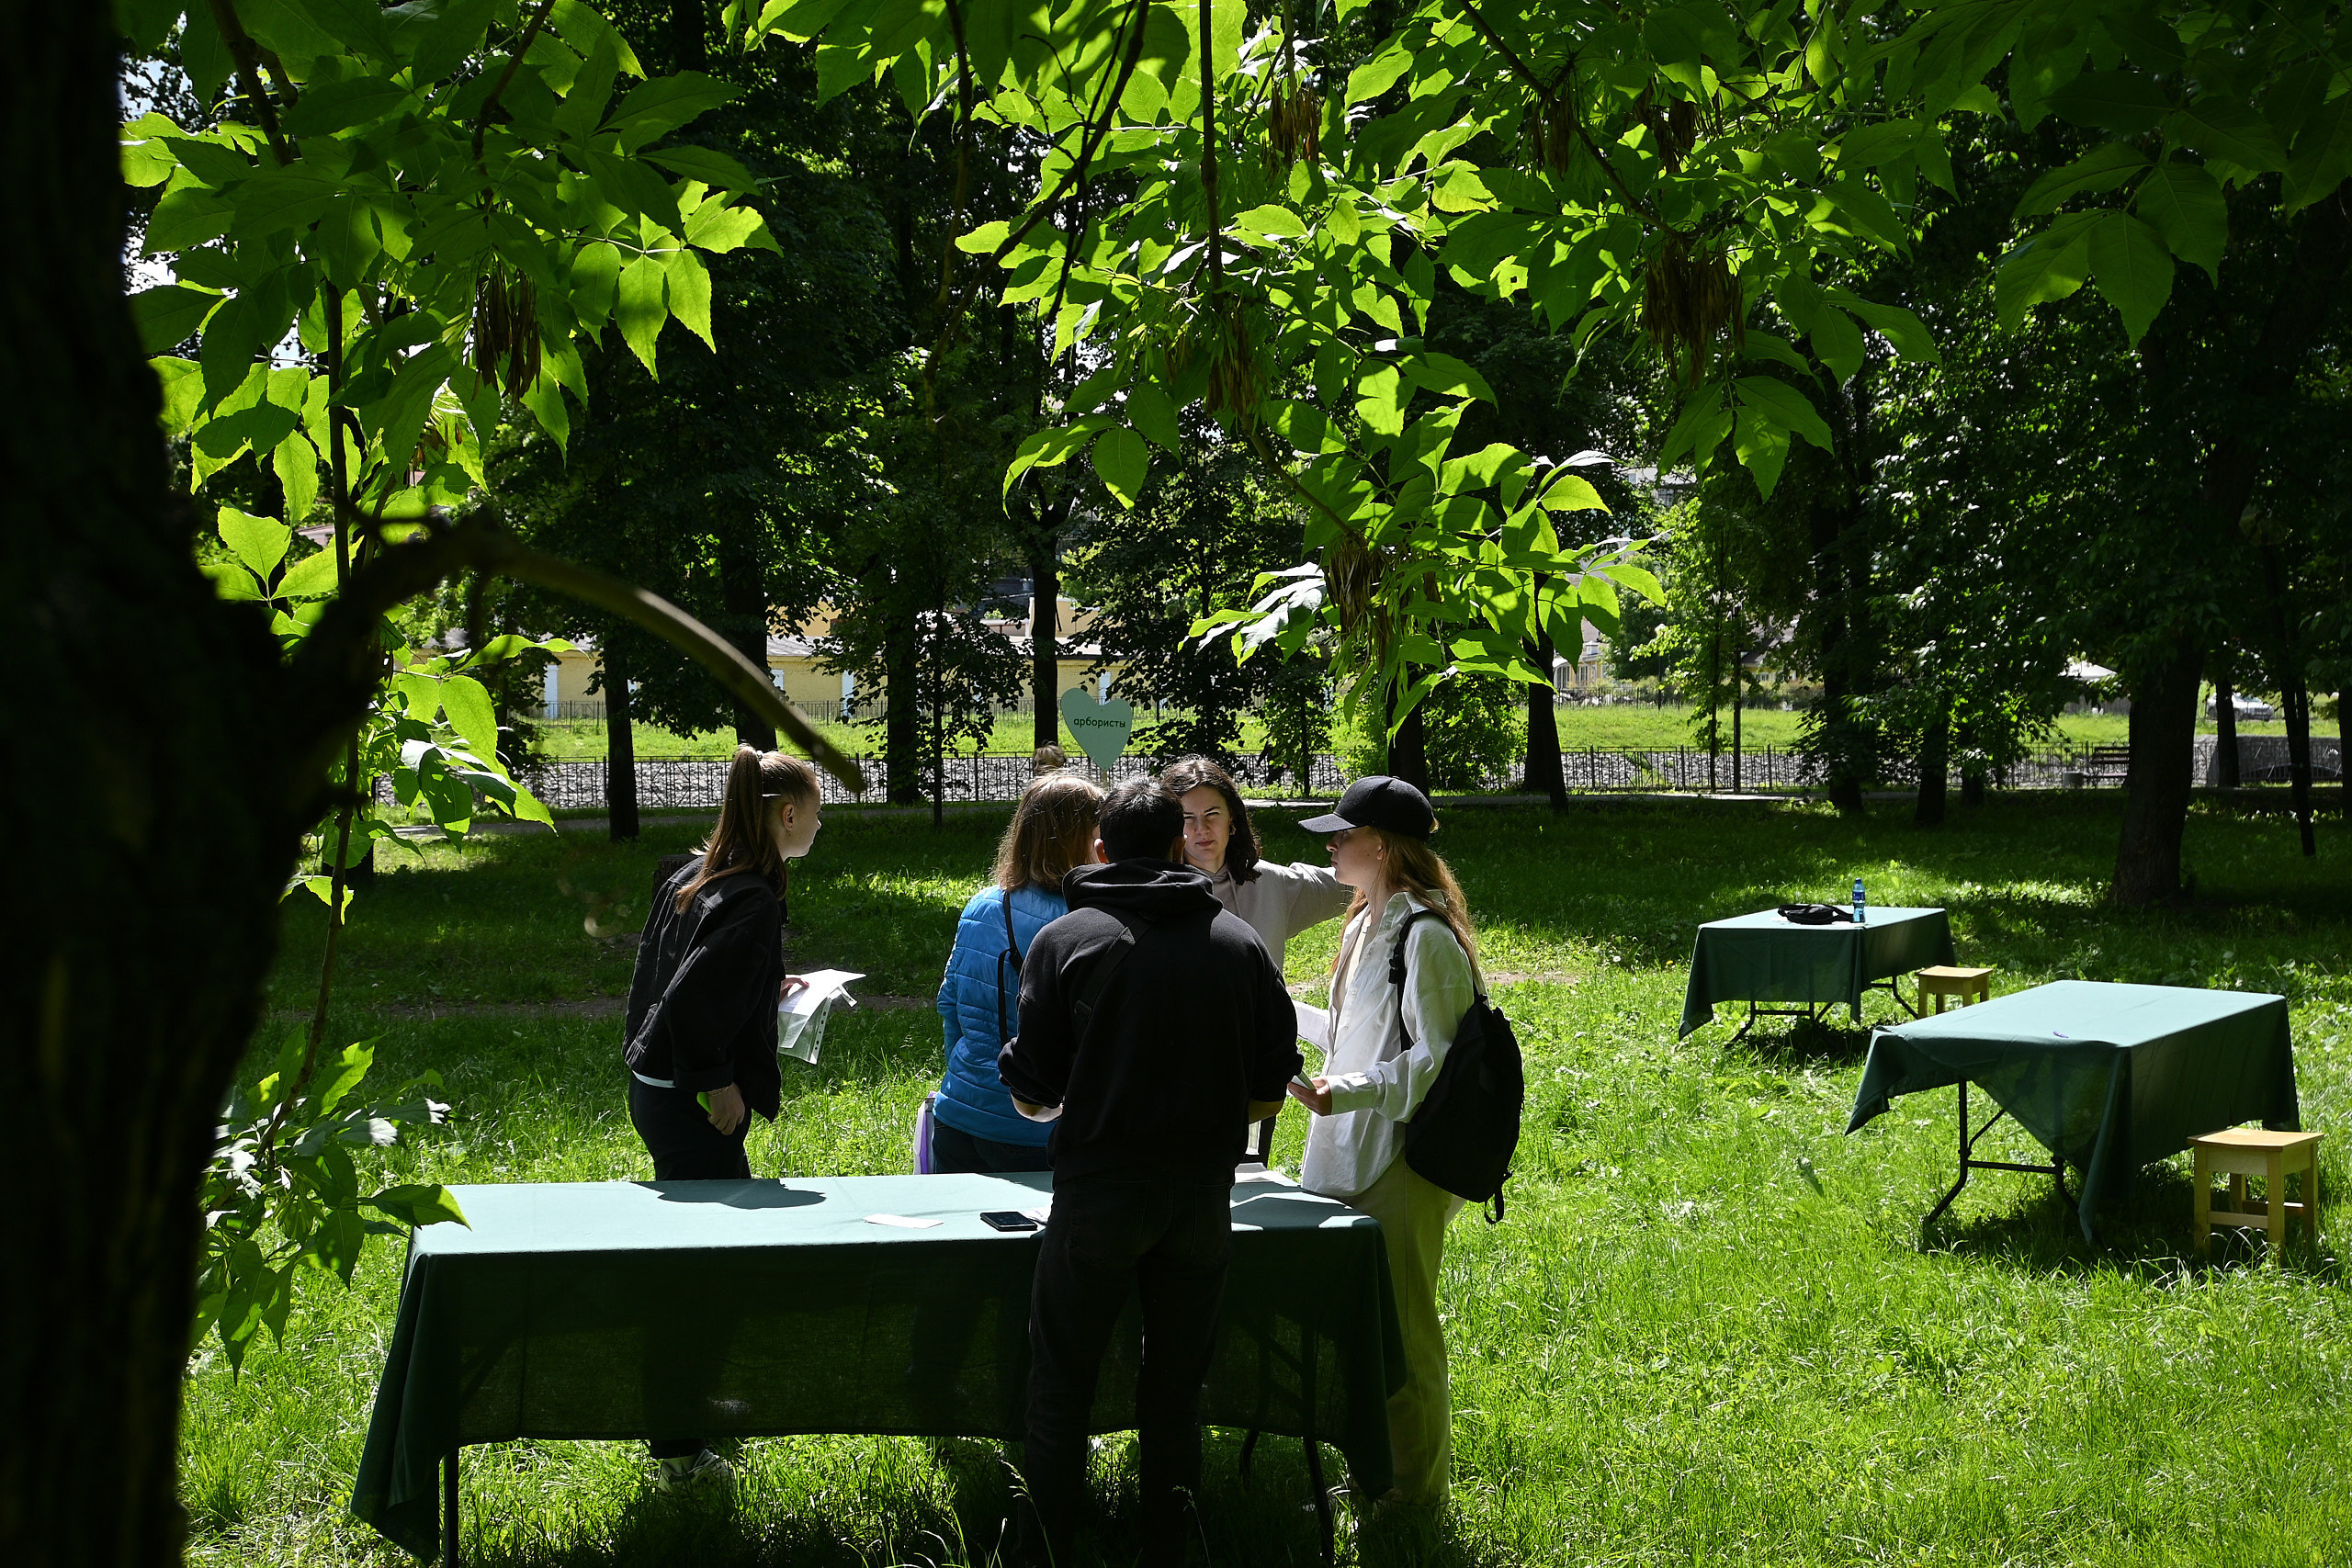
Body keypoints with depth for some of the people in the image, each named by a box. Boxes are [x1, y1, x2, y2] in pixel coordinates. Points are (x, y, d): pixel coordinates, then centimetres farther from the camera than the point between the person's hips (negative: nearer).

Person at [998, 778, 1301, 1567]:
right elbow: (1266, 1095, 5)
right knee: (1175, 1393, 12)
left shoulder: (1064, 940, -2)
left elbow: (1031, 1095, -2)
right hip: (1204, 1194, 3)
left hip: (1098, 1192, -3)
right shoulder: (1241, 942, 5)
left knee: (1060, 1392, 6)